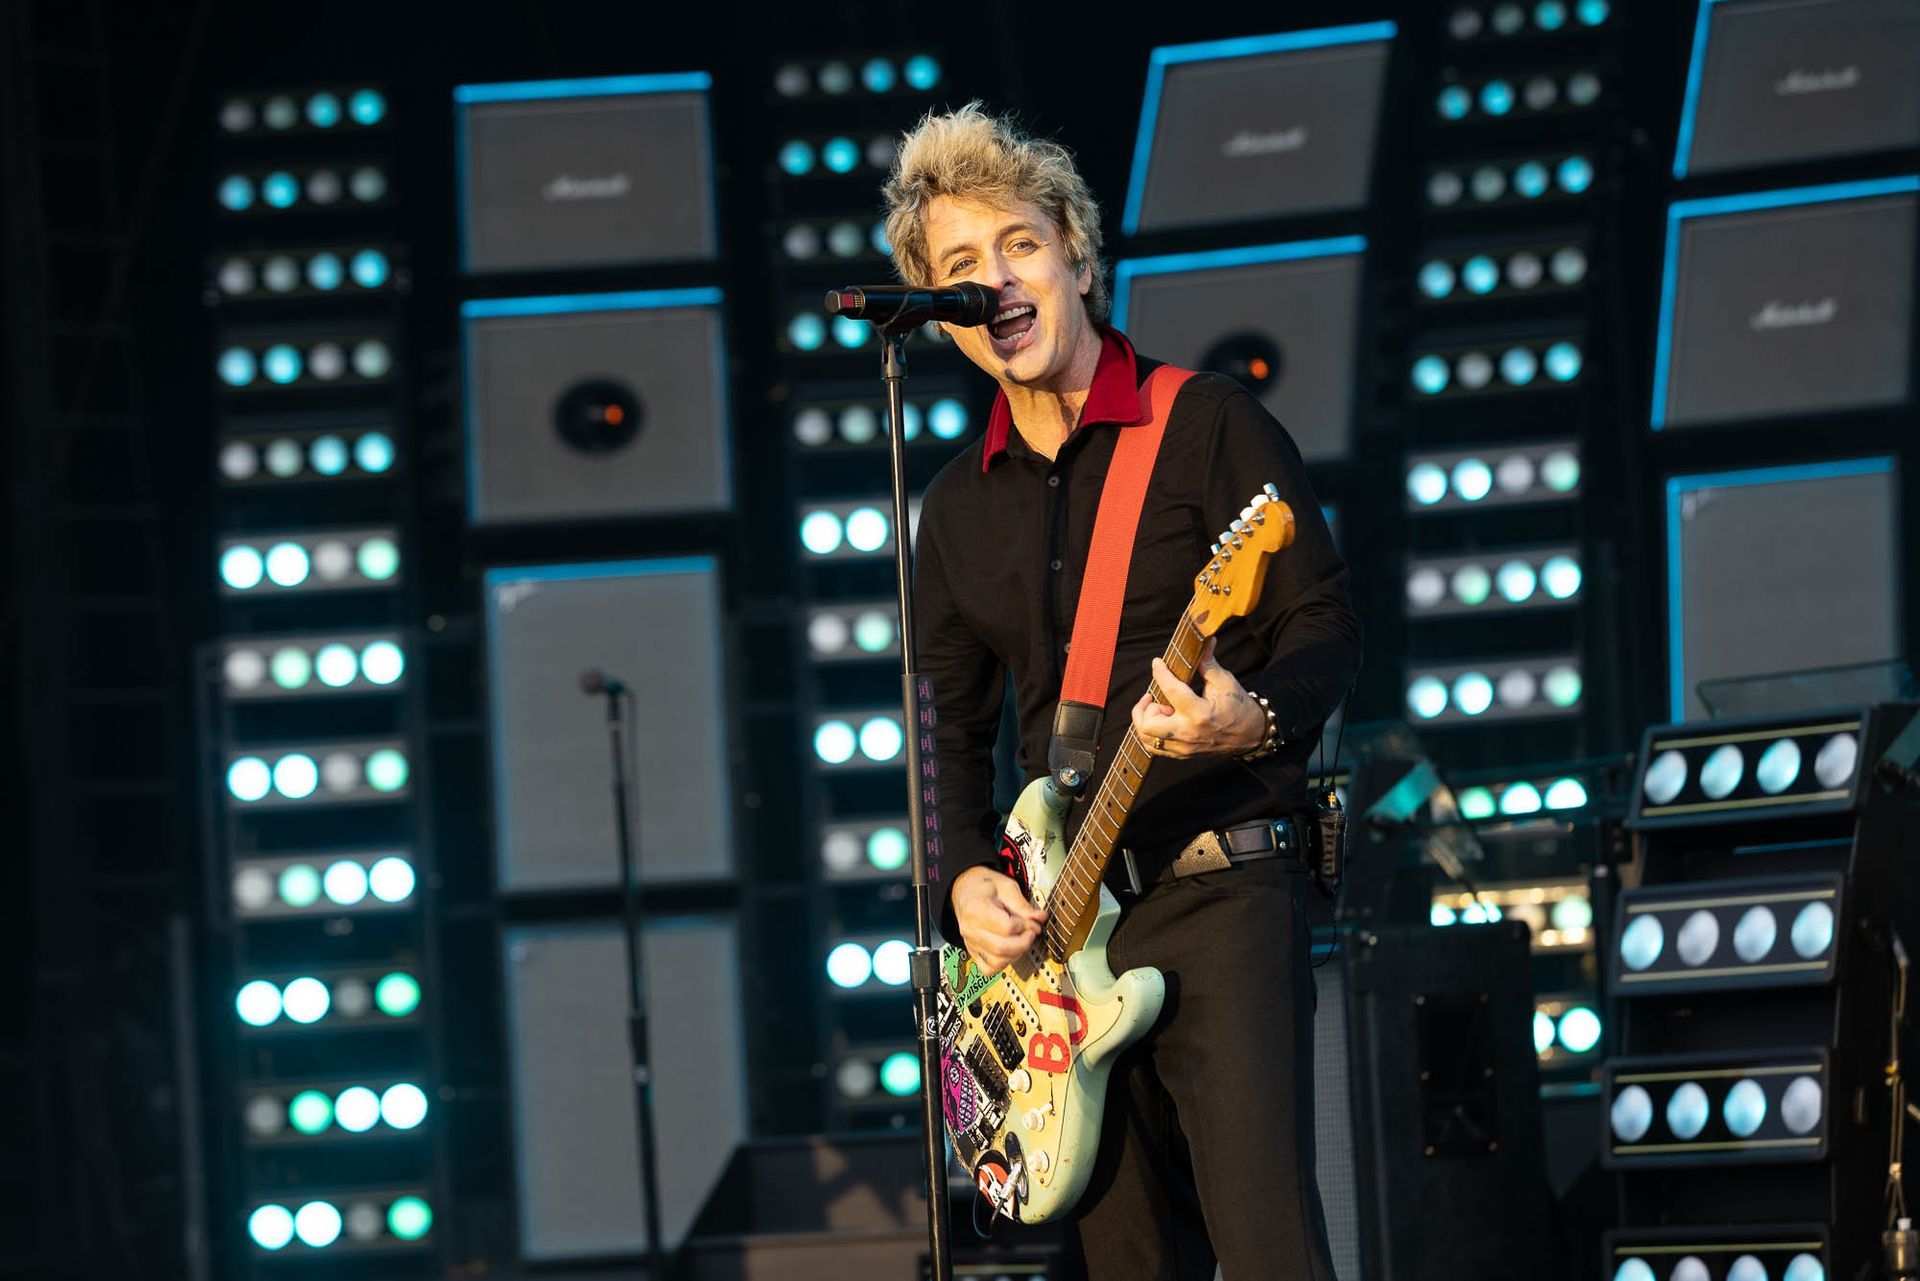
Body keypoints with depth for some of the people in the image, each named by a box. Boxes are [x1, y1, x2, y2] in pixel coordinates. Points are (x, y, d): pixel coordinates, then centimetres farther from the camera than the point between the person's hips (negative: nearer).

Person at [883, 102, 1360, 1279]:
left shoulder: (1206, 423, -3)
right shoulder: (961, 505, 14)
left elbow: (1327, 626, -6)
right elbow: (951, 727, 20)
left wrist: (1254, 720, -27)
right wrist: (967, 874, 2)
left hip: (1218, 890, -6)